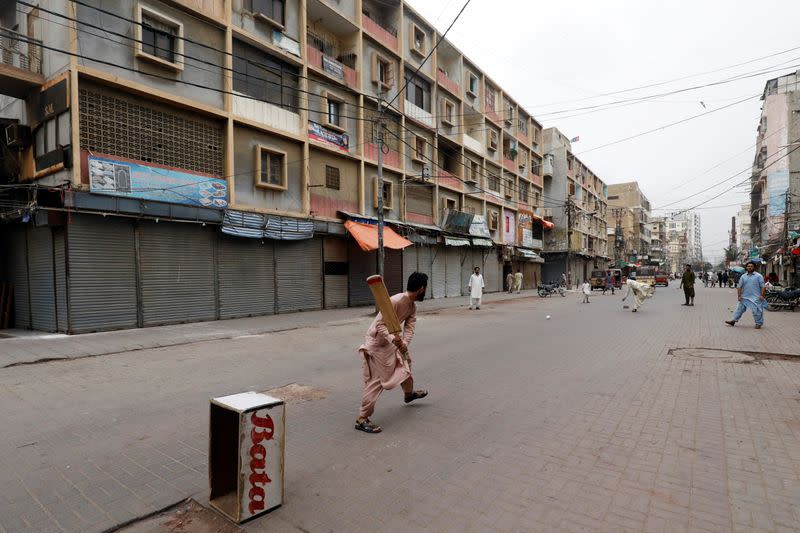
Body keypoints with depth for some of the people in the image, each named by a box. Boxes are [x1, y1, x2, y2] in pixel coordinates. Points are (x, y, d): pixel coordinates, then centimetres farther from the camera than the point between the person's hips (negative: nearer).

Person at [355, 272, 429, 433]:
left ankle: (409, 393, 52)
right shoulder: (396, 301, -30)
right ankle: (362, 419, -2)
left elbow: (410, 327, -10)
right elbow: (380, 324, -31)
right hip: (377, 343, -10)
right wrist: (393, 339, -46)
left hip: (392, 340, 10)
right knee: (376, 381, -10)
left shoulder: (413, 306, -1)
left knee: (405, 361, 26)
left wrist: (404, 344, -29)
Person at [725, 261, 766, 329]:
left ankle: (758, 323, 10)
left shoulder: (759, 276, 0)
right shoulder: (743, 277, 9)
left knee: (756, 311, -3)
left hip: (755, 298, -4)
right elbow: (740, 287, 10)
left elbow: (763, 286, -3)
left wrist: (761, 295, -12)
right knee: (739, 309, 8)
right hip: (744, 297, 4)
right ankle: (733, 321, 12)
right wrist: (739, 296, 3)